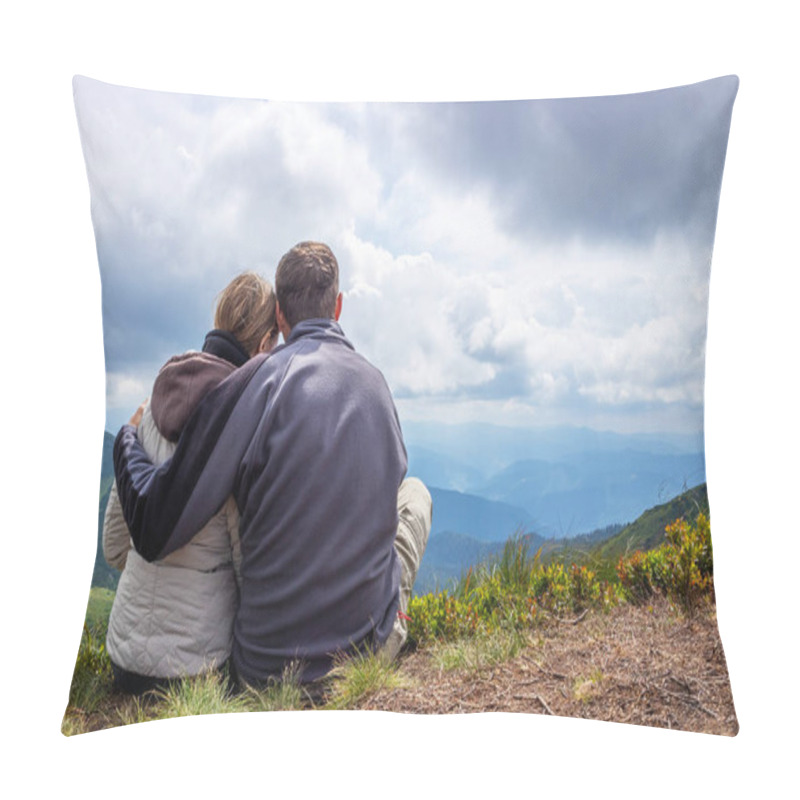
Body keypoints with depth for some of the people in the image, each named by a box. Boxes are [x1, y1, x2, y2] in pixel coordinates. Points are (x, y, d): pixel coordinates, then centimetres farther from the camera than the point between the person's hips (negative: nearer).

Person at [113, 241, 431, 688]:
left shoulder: (259, 380, -15)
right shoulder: (377, 383, -3)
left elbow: (155, 534, -14)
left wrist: (128, 438, 3)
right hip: (369, 652, 1)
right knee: (414, 490, 23)